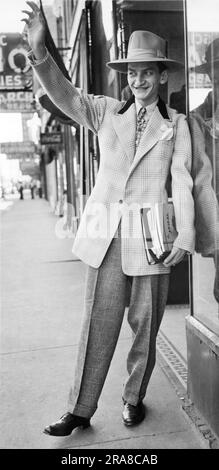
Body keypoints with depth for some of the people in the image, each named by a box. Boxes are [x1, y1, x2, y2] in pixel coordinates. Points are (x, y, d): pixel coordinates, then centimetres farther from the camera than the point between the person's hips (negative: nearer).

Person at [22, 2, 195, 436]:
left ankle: (134, 399, 28)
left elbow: (182, 182, 2)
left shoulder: (176, 124, 6)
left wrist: (185, 236, -7)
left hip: (150, 233, -1)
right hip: (106, 231, 1)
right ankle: (80, 411, 15)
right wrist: (40, 51, -24)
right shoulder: (106, 112, 9)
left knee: (144, 323, 8)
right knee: (98, 321, 3)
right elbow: (63, 93, -5)